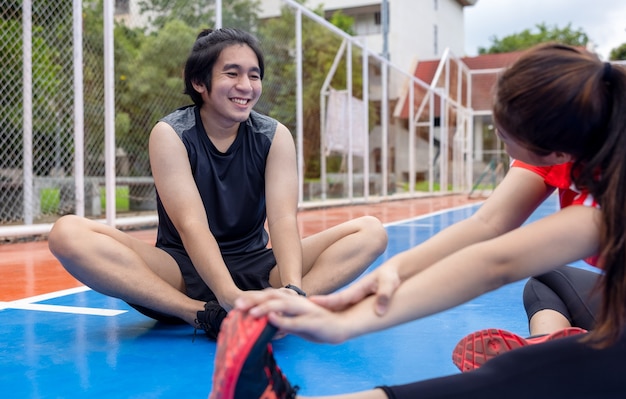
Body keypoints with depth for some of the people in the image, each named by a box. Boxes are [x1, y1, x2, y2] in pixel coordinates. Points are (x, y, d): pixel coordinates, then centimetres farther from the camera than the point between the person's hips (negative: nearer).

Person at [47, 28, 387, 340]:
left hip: (257, 272, 2)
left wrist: (292, 290, -35)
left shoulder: (275, 137, -2)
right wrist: (231, 297, -38)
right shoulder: (170, 134, -9)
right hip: (184, 272, -2)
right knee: (68, 233, -25)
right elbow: (191, 225, -22)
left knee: (371, 231, -14)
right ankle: (202, 315, -31)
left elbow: (283, 220, -16)